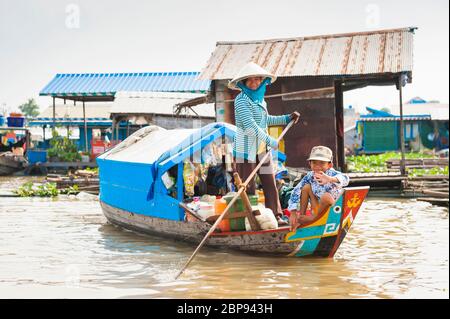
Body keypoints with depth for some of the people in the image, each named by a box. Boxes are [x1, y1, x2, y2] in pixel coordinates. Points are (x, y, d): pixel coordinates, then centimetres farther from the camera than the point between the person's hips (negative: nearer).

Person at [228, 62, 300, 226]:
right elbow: (250, 127, -22)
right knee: (248, 187, -3)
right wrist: (271, 142, -20)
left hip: (262, 149, 8)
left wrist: (287, 118, 28)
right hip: (246, 149, -8)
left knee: (270, 184, 8)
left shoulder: (260, 98, 12)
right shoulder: (241, 100, -14)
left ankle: (276, 216, 14)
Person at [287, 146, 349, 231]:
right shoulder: (310, 176, -7)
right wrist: (293, 212, -21)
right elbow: (296, 192, -10)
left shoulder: (331, 173, -21)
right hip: (319, 208, 5)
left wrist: (330, 179, -66)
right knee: (306, 187, -7)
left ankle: (313, 217, -8)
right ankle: (300, 217, -2)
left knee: (326, 196, -32)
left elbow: (345, 179, -43)